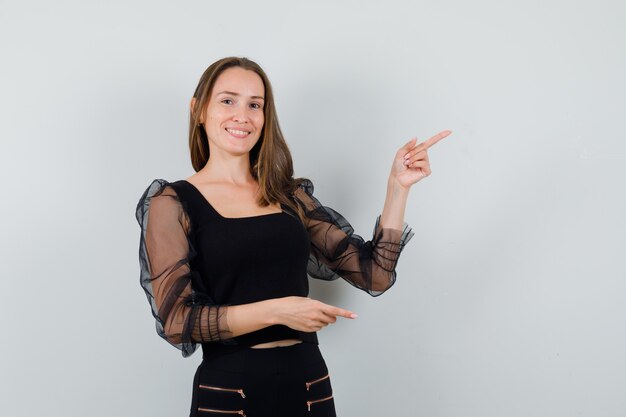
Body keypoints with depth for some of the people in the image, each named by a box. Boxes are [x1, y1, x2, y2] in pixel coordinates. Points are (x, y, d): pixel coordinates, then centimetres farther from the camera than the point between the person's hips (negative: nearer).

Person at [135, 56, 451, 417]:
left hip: (310, 385, 4)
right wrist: (276, 310, -22)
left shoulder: (290, 195, 8)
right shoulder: (172, 202, -4)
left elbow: (375, 274, 3)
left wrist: (398, 186, -4)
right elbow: (176, 320, -13)